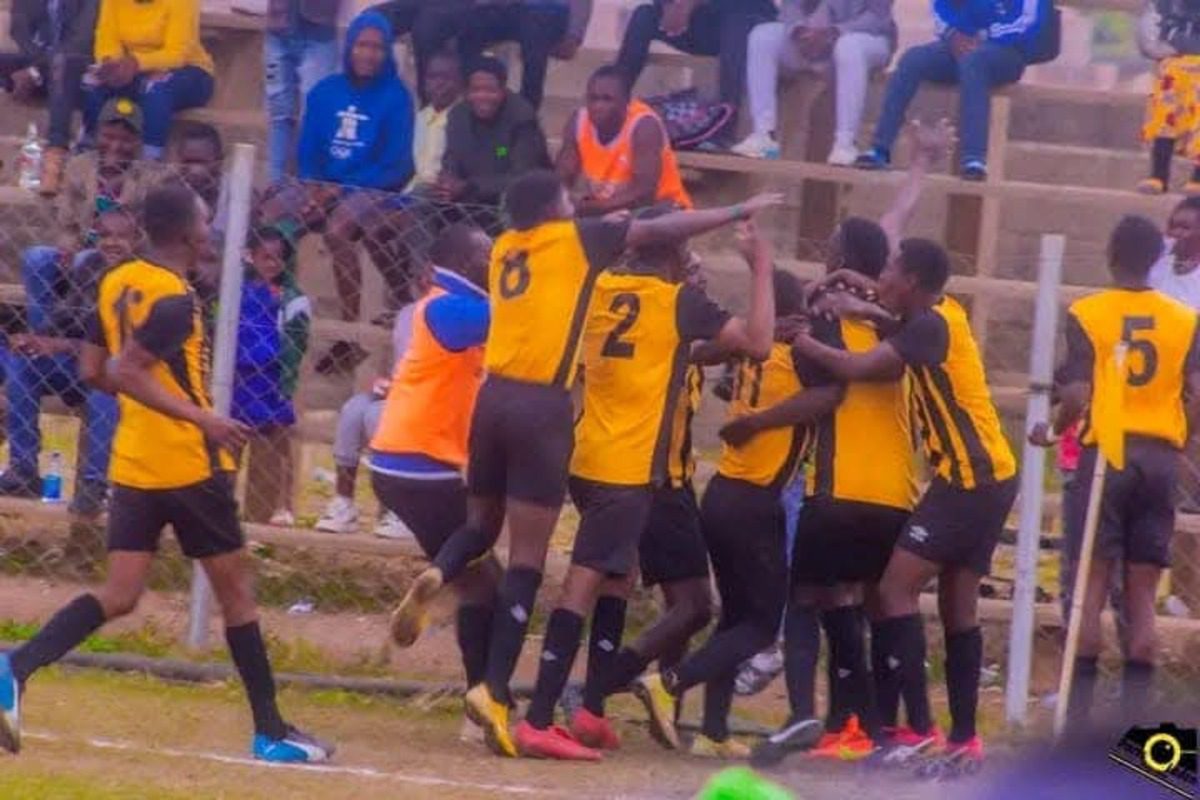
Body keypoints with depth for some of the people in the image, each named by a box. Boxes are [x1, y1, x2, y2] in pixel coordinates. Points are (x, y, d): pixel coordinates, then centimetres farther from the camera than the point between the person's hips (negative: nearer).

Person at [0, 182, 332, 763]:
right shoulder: (174, 301, -16)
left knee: (117, 595, 3)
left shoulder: (117, 284, 8)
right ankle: (271, 732, 12)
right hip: (189, 464, -7)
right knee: (235, 589, 7)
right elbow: (125, 372, -25)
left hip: (132, 465, 7)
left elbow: (95, 371, 13)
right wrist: (200, 417, -25)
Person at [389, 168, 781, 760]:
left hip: (495, 396, 5)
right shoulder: (576, 240, 1)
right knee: (527, 558, -4)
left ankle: (436, 576, -10)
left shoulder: (504, 249, 15)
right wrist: (739, 213, 10)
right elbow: (662, 230, 2)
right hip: (542, 406, -5)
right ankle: (495, 692, -11)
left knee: (482, 524, 23)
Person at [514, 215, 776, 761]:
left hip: (587, 460, 7)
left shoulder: (601, 291, 9)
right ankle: (538, 723, -19)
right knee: (585, 584, -12)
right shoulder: (680, 302, -8)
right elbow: (757, 343, -9)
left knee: (617, 577, 21)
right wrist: (761, 268, -1)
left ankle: (592, 711, 19)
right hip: (629, 470, -7)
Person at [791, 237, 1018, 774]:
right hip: (987, 478, 10)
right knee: (957, 605, 14)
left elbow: (858, 368, -23)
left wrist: (807, 346, -7)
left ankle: (919, 730, -17)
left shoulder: (930, 327, -15)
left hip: (970, 479, -10)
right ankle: (964, 741, 16)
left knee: (897, 586, -12)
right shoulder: (939, 317, 13)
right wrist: (866, 293, 23)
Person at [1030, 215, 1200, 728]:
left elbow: (1077, 396, -12)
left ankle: (1077, 719, -4)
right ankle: (1134, 722, 2)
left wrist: (1051, 431, 7)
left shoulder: (1087, 316, -5)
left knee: (1092, 585, 0)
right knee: (1142, 594, 6)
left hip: (1106, 454, -3)